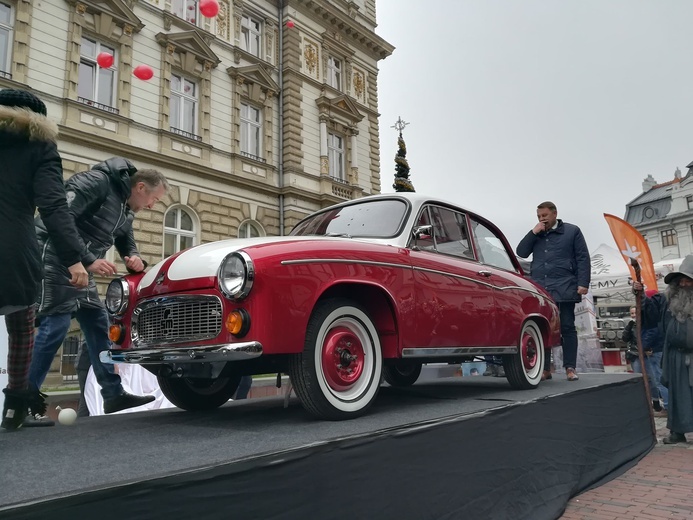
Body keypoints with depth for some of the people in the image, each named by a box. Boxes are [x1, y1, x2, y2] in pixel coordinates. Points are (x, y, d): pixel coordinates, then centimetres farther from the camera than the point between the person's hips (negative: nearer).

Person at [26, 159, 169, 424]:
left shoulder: (126, 210, 14)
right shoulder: (97, 181, -14)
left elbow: (127, 244, 22)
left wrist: (135, 260, -4)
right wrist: (88, 259, -27)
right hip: (54, 256, -10)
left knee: (98, 324, 8)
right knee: (54, 326, -14)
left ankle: (114, 394, 14)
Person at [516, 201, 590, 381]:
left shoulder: (572, 231, 8)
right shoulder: (536, 235, 20)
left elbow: (583, 258, 2)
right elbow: (521, 252, 9)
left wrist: (583, 283, -8)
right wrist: (533, 232, 0)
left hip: (564, 289, -3)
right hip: (539, 290, 4)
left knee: (567, 328, -1)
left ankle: (570, 368, 3)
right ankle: (545, 369, 6)